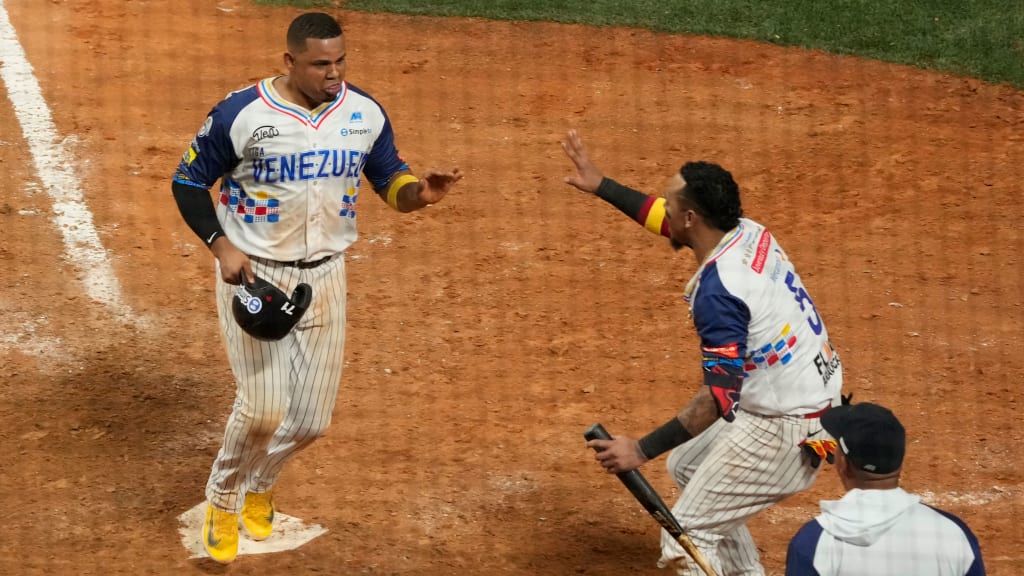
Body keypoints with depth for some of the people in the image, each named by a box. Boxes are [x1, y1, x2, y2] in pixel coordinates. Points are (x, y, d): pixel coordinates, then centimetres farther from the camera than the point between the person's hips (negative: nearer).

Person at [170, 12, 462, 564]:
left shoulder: (365, 114, -4)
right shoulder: (241, 114, -15)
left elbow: (389, 178, 5)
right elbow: (189, 181, -5)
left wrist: (417, 191, -18)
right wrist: (220, 245, -17)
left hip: (324, 275, 4)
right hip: (253, 272, -4)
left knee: (311, 418, 6)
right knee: (263, 406, -12)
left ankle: (258, 484, 38)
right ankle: (223, 499, 17)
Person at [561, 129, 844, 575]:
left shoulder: (717, 291, -28)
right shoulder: (749, 233, -1)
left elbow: (720, 396, -33)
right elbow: (667, 220, 20)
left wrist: (642, 450, -34)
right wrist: (601, 185, 22)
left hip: (784, 429, -10)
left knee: (687, 537, -4)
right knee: (687, 467, 29)